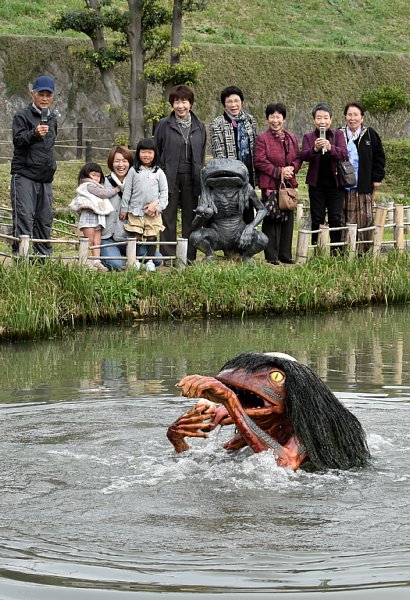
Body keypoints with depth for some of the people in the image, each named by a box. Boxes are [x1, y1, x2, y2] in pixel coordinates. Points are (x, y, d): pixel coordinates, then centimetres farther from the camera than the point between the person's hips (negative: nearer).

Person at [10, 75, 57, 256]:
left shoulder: (52, 118, 17)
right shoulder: (23, 116, -4)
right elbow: (18, 139, -17)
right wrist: (34, 134, -33)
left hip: (45, 178, 7)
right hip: (24, 175, -6)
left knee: (44, 218, 9)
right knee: (24, 216, -13)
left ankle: (44, 254, 16)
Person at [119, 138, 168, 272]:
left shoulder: (158, 172, 5)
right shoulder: (133, 171, 4)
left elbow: (164, 192, 5)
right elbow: (127, 191, 6)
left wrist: (157, 206, -7)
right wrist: (124, 209, 5)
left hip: (153, 212, 0)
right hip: (135, 211, 0)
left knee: (151, 236, 3)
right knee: (136, 236, 1)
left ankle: (150, 261, 11)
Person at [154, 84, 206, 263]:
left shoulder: (199, 127, 10)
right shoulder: (164, 125, 2)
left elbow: (201, 155, 16)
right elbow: (156, 152, 4)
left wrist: (200, 177, 8)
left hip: (191, 179, 3)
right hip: (170, 178, -2)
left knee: (190, 218, 6)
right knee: (168, 219, -1)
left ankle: (189, 257, 12)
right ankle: (168, 257, 3)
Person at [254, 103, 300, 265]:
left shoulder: (291, 138, 14)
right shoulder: (262, 139, -2)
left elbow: (298, 158, 16)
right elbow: (260, 161, -9)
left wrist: (291, 168, -6)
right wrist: (279, 171, -15)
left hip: (289, 184, 5)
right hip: (270, 185, -5)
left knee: (287, 219, 7)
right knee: (271, 220, -6)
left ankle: (285, 255, 14)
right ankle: (271, 256, -1)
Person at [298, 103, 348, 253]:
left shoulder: (338, 134, 5)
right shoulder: (308, 137, 6)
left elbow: (343, 154, -11)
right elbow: (302, 156, -10)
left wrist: (330, 148, -31)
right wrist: (314, 149, -31)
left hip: (335, 183, 0)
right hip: (316, 183, 0)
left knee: (336, 218, -2)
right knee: (317, 219, 2)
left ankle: (336, 250, 4)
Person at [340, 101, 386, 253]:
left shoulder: (370, 134, 3)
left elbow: (379, 157, 7)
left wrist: (377, 178, 1)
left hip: (364, 186, -1)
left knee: (364, 218, -2)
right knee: (344, 220, 1)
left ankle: (362, 251, 4)